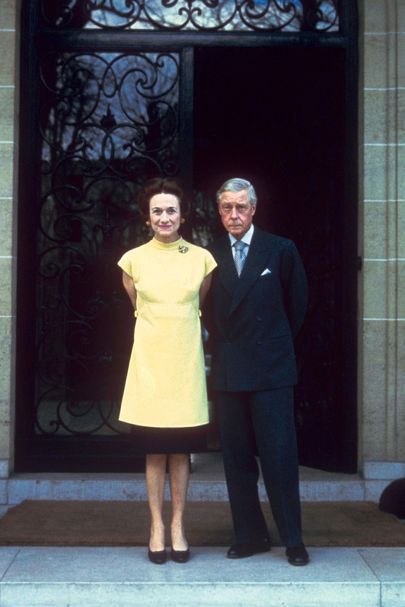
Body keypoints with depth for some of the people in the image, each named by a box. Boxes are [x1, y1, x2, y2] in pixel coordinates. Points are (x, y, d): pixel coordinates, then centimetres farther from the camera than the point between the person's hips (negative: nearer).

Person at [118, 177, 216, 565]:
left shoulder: (201, 259, 3)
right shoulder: (133, 260, 1)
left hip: (186, 361, 1)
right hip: (150, 361, 0)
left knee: (180, 451, 6)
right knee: (154, 451, 4)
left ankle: (178, 526, 15)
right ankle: (157, 526, 13)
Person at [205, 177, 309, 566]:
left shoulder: (281, 250, 0)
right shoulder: (211, 256, 6)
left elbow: (297, 303, 11)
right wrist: (223, 346, 10)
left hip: (270, 370, -2)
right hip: (228, 371, 3)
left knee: (279, 456, -3)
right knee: (237, 458, 7)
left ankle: (292, 539, 9)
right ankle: (250, 535, 17)